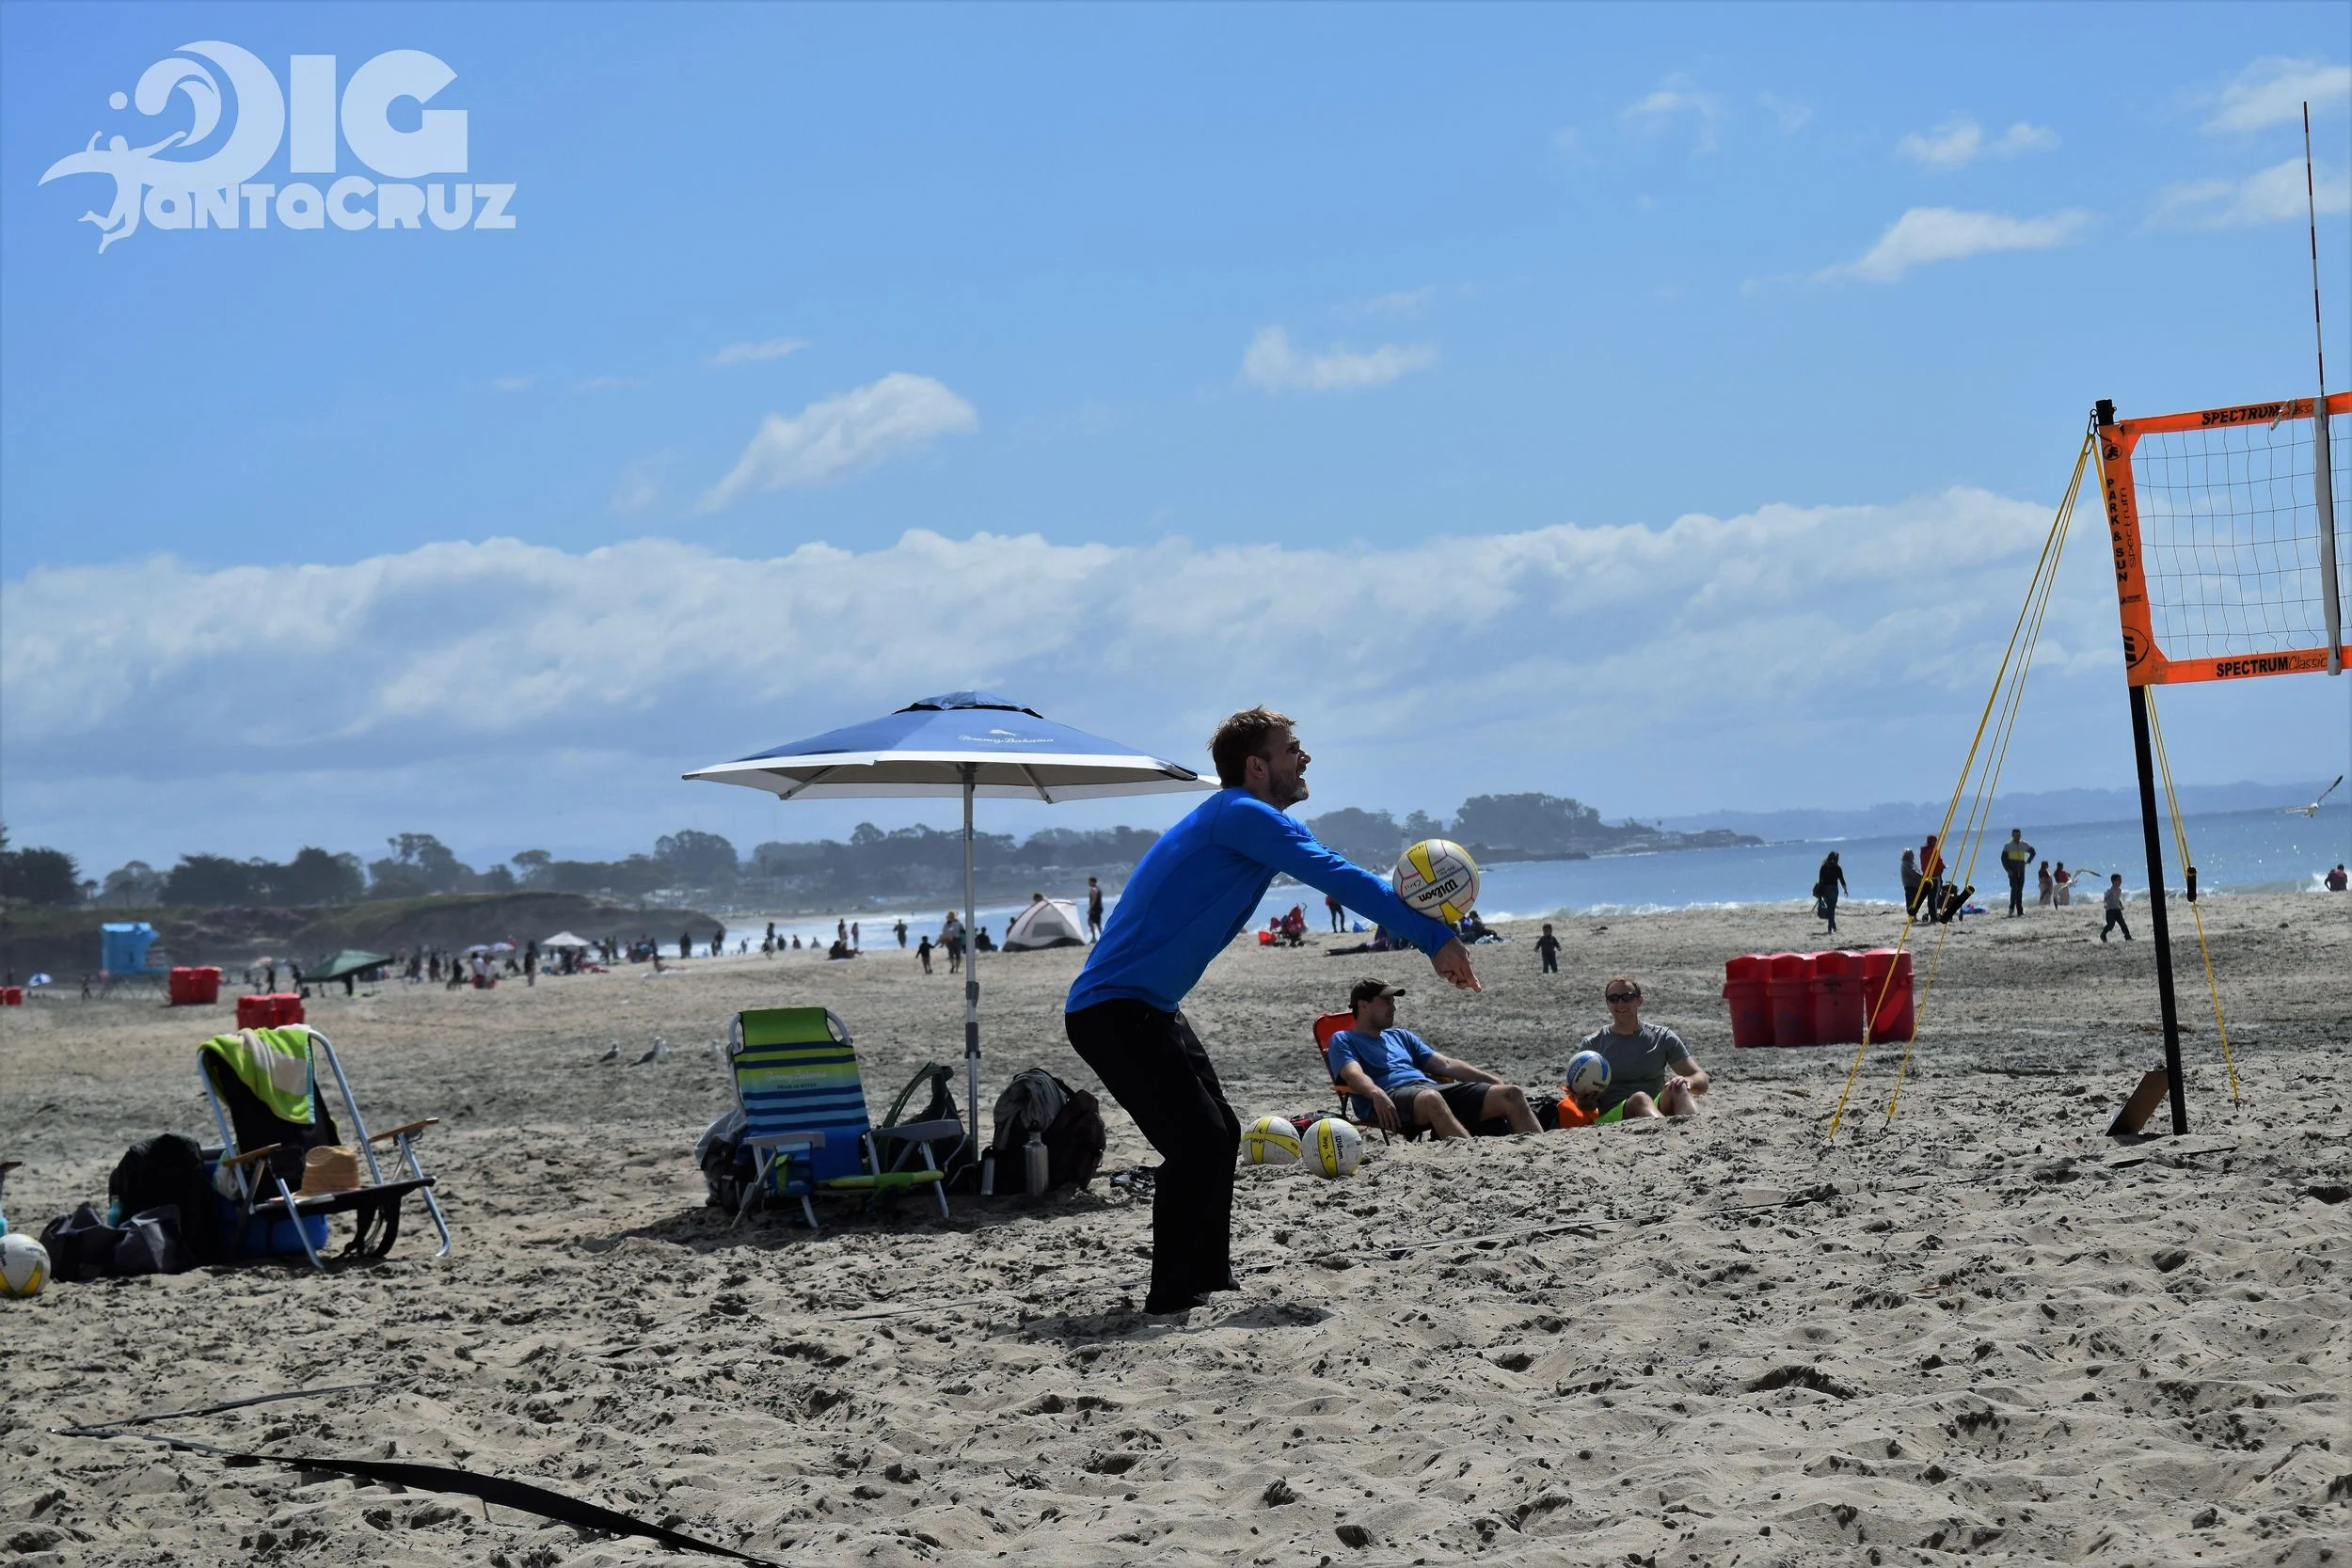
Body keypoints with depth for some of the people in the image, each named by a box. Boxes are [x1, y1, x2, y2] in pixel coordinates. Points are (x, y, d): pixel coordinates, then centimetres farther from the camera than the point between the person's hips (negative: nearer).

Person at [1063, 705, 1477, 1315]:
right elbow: (1339, 878, -21)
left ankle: (1212, 1279, 27)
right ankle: (1172, 1299, -6)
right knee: (1197, 1142, -14)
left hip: (1149, 1007, 11)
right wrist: (1435, 939, -20)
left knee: (1218, 1134, 17)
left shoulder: (1261, 824, 16)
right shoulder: (1239, 814, -17)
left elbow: (1340, 878, 20)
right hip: (1112, 1009, -11)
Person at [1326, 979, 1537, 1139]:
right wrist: (1377, 1093, -29)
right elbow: (1354, 1074, -6)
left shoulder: (1401, 1036, 35)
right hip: (1392, 1095, -7)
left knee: (1511, 1094, -13)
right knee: (1430, 1098, -43)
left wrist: (1495, 1081, 19)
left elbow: (1446, 1065, 29)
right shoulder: (1343, 1040, 15)